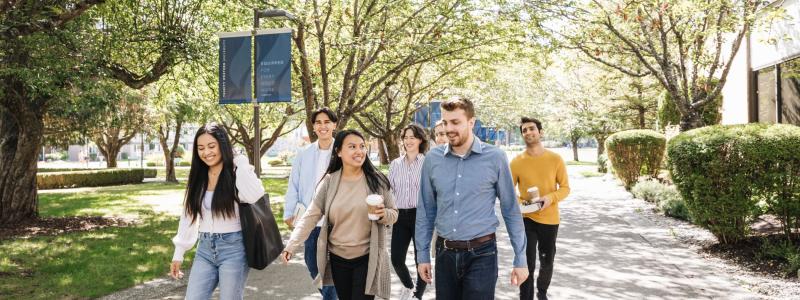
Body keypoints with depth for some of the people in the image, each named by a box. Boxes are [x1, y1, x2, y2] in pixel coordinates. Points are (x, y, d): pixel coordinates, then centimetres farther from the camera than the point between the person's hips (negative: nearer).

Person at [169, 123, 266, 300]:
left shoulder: (236, 174, -9)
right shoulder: (198, 178, 7)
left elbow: (255, 196, -31)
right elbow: (188, 216, 12)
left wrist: (241, 164, -20)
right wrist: (178, 253, 12)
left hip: (233, 248, -5)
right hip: (205, 249, 5)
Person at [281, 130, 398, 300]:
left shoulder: (377, 180, -7)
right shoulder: (329, 182, -4)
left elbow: (393, 214, 1)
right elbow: (312, 215, -6)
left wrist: (383, 214, -22)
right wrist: (291, 246, -14)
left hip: (367, 258, -2)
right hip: (337, 259, 2)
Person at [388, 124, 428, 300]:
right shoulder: (395, 164, 10)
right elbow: (389, 191, 13)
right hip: (400, 216, 4)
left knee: (421, 258, 3)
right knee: (396, 259, 3)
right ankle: (408, 286, 33)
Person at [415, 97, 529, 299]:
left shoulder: (495, 158, -6)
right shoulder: (432, 159, 0)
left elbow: (511, 210, -1)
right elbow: (425, 210, 7)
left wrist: (520, 259, 0)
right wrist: (422, 254, 7)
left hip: (481, 254, -2)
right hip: (444, 253, 3)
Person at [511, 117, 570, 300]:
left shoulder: (555, 159, -6)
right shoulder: (516, 162, -7)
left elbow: (565, 188, -2)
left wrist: (550, 198, -20)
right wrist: (519, 203, -19)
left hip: (549, 219, 2)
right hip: (526, 219, -2)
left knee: (547, 262, 19)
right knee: (527, 264, -2)